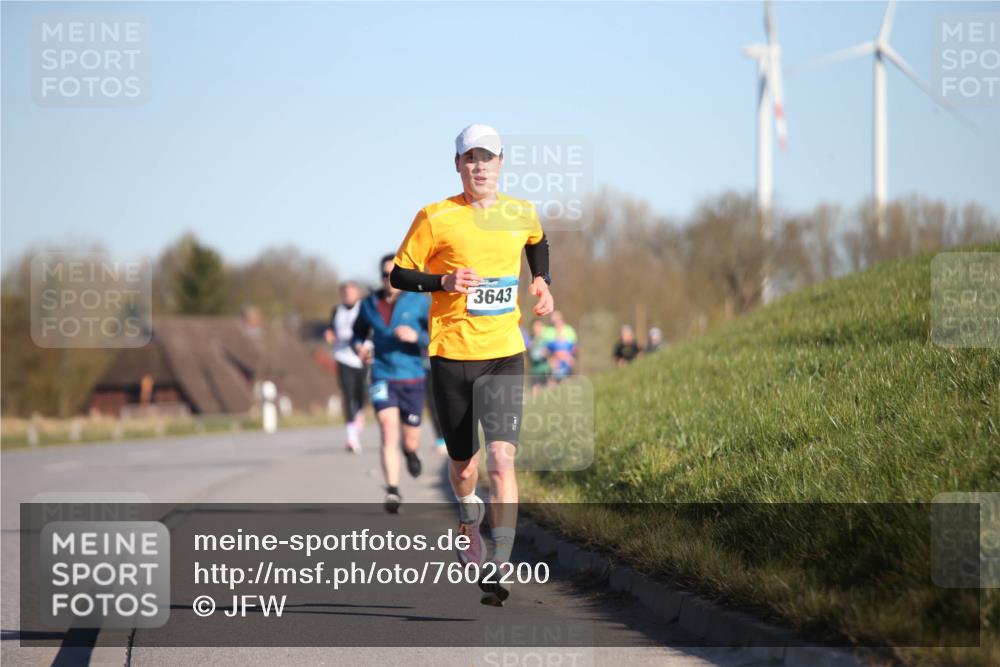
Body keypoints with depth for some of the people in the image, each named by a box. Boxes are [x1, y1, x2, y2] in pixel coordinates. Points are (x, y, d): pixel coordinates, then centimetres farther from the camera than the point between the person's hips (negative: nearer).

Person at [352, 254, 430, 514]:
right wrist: (360, 347, -1)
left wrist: (416, 337, -25)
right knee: (389, 431, -21)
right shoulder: (369, 305, 4)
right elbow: (358, 333, 21)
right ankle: (392, 491, -24)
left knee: (410, 440, 9)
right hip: (383, 378, 0)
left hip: (412, 379, 0)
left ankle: (410, 452, 48)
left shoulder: (419, 302, -3)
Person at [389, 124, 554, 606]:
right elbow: (399, 274, 0)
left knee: (502, 458, -15)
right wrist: (443, 282, -16)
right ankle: (468, 517, 43)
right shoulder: (435, 218, -5)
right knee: (463, 462, 10)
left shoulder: (522, 214, 6)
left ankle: (500, 565, -17)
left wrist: (542, 281, 14)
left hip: (505, 355, 1)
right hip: (451, 354, -1)